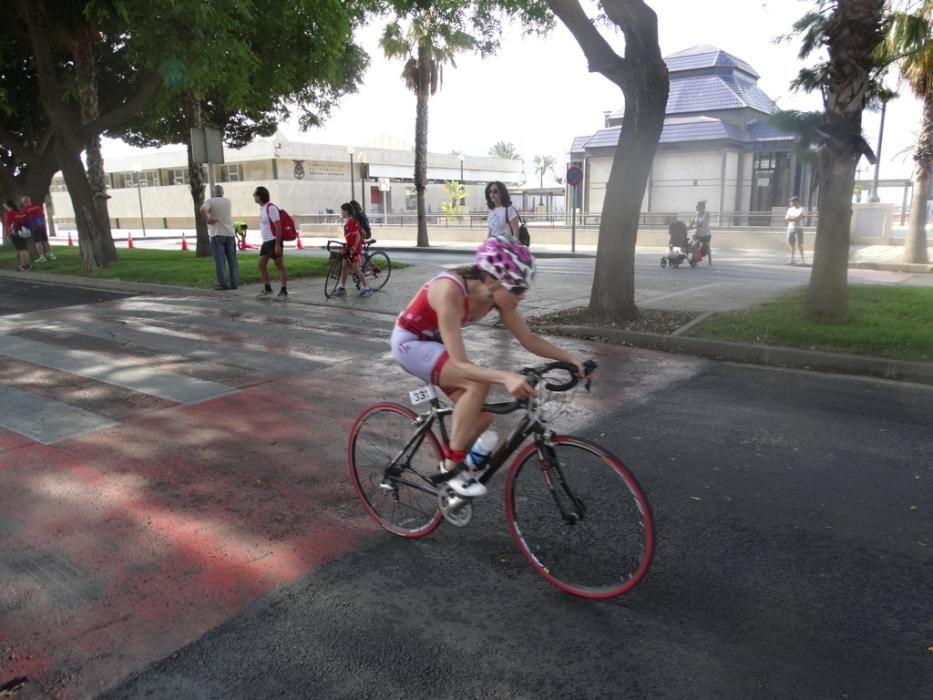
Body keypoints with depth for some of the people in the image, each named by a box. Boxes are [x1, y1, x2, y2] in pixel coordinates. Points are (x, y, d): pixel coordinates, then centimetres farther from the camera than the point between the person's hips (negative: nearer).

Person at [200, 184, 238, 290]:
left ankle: (223, 283, -3)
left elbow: (202, 209, -24)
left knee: (220, 260, -1)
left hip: (217, 234, -3)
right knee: (232, 259, 8)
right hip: (230, 233, 4)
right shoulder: (228, 201, 9)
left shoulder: (210, 201, -5)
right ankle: (234, 282, 7)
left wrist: (207, 220, -12)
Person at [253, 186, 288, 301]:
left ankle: (284, 292, -2)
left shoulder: (271, 208, -15)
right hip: (266, 242, 10)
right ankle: (267, 289, 20)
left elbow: (278, 227, -19)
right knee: (261, 264, 10)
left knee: (279, 266, -5)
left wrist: (277, 244, -23)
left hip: (274, 241, -10)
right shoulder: (262, 208, 13)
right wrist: (265, 242, 20)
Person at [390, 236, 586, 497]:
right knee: (479, 384, -30)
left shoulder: (496, 294, -16)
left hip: (434, 343, 7)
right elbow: (460, 364, -38)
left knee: (482, 417, -3)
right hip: (410, 342, -7)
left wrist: (570, 359, -19)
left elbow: (529, 339, -7)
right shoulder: (450, 292, -37)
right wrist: (505, 377, -52)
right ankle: (453, 465, -14)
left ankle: (451, 459, 25)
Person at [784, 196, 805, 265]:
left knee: (799, 244, -8)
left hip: (798, 228, -6)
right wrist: (794, 218, -8)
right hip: (790, 228, 6)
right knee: (790, 244, 5)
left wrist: (790, 218, -6)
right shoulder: (790, 209, 15)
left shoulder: (801, 209, -3)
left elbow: (798, 218, -13)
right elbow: (786, 218, 7)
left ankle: (802, 259, -5)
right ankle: (792, 259, 11)